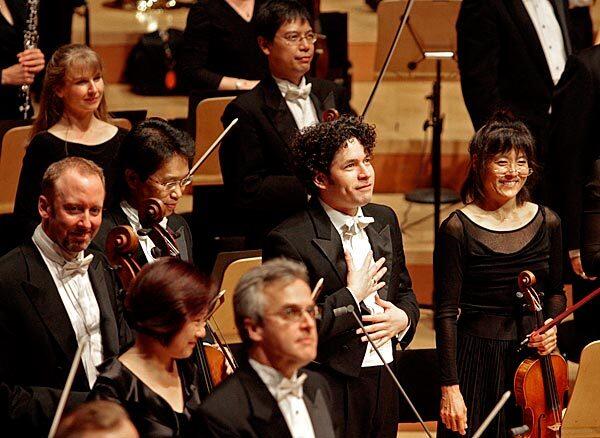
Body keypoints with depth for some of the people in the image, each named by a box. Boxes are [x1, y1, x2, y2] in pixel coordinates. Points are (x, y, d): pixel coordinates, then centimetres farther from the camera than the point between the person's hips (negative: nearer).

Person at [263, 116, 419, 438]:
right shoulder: (289, 241, -15)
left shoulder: (384, 220, 9)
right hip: (331, 393, -7)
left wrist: (403, 318, -1)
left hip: (385, 384, 7)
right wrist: (352, 297, -16)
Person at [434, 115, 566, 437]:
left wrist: (552, 326, -6)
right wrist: (450, 387, -13)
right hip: (477, 359, -4)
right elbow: (446, 313, -10)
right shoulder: (457, 229, -10)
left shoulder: (546, 223, 2)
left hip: (533, 355, 4)